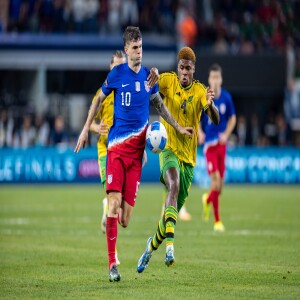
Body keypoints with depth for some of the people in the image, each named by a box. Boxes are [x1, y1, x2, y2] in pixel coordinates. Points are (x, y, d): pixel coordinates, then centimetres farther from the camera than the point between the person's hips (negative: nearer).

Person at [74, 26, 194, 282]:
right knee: (114, 201, -16)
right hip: (117, 144, -3)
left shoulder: (149, 76, 9)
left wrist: (179, 128, 23)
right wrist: (86, 128, 11)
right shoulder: (117, 74, 0)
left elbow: (159, 105, 24)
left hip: (137, 146, 3)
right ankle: (112, 263, -9)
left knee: (126, 217, -3)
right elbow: (99, 100, 13)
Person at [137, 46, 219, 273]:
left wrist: (211, 105, -39)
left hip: (188, 157, 2)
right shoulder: (168, 81, -3)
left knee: (175, 209, 9)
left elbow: (216, 120, -16)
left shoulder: (200, 91, -5)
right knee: (174, 187, -31)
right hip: (169, 149, -2)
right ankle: (170, 244, -44)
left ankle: (152, 245, 35)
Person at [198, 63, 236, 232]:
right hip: (209, 143, -3)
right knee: (215, 179, -15)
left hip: (222, 143, 3)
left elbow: (232, 118, 13)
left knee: (220, 184, 6)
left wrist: (226, 135, -3)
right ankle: (217, 220, -6)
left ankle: (208, 200, 41)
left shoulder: (226, 97, 1)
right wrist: (200, 133, -14)